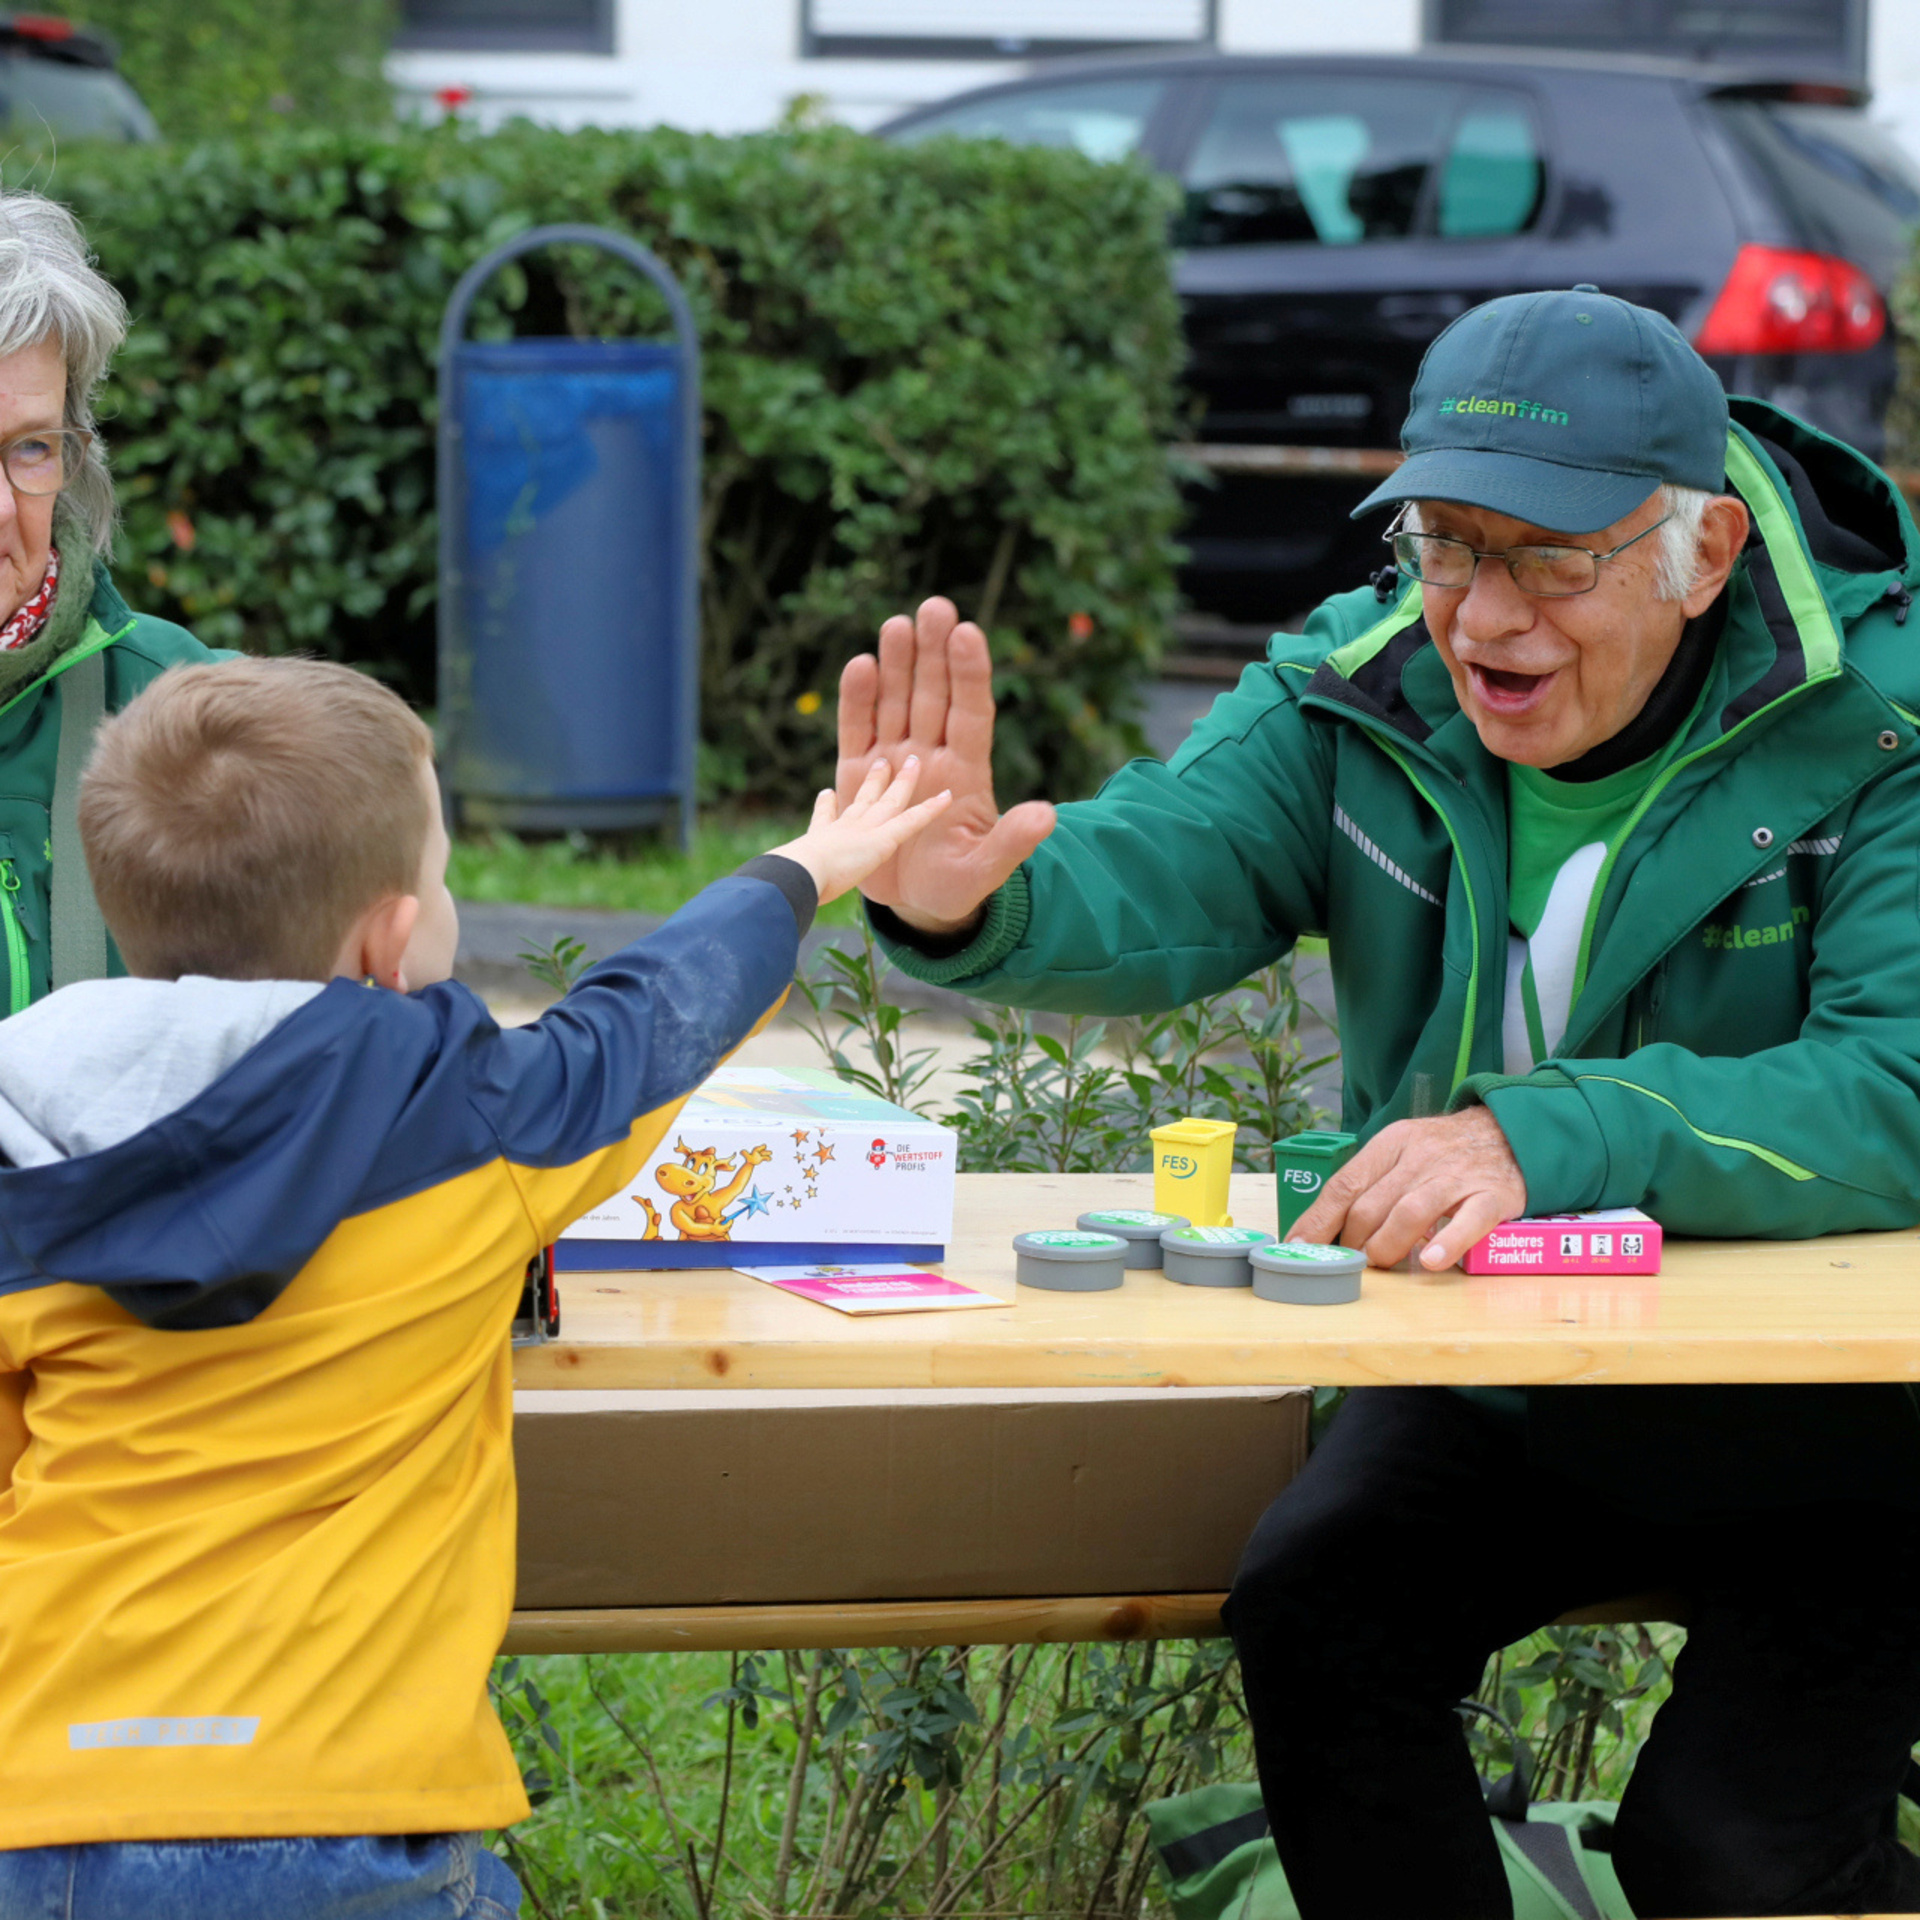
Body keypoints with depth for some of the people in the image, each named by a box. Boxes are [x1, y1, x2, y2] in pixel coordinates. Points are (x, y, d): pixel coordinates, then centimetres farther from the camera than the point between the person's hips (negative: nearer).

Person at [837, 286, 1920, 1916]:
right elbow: (1168, 875, -19)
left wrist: (1546, 1140, -43)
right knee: (1316, 1611, -19)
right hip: (1503, 1382, 4)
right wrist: (971, 908, -44)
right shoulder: (1369, 693, -4)